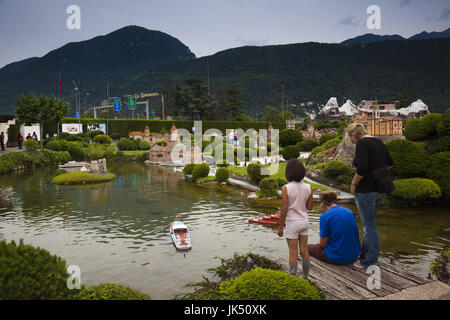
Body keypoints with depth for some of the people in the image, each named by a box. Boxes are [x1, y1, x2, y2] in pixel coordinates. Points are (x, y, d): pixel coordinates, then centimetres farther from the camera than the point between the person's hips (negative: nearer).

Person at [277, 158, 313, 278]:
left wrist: (280, 227, -6)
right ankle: (305, 277, 27)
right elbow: (309, 207, 3)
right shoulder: (308, 187, -5)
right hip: (304, 221, 4)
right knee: (304, 251, 15)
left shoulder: (286, 188, -18)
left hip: (292, 223, -4)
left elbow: (284, 210, -16)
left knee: (293, 253, 5)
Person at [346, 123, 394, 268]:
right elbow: (390, 164, 14)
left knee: (369, 225, 1)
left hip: (366, 190, -9)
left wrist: (353, 183, -13)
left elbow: (362, 169, -26)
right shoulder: (378, 142, 10)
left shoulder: (361, 144, -16)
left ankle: (370, 261, 12)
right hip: (380, 189, 9)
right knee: (369, 223, 21)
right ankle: (365, 254, 33)